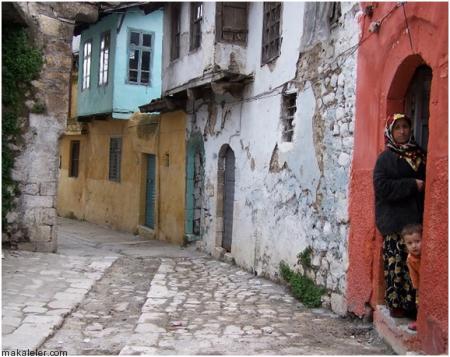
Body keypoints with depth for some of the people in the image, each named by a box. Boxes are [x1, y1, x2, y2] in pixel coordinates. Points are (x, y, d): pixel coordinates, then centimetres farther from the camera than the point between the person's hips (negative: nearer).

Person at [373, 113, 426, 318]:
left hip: (417, 218, 4)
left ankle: (413, 304, 8)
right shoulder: (385, 158, 2)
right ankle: (396, 304, 5)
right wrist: (412, 185, -12)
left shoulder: (419, 155, 15)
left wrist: (423, 185, 2)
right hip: (395, 221, -4)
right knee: (396, 262, -5)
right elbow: (382, 187, -9)